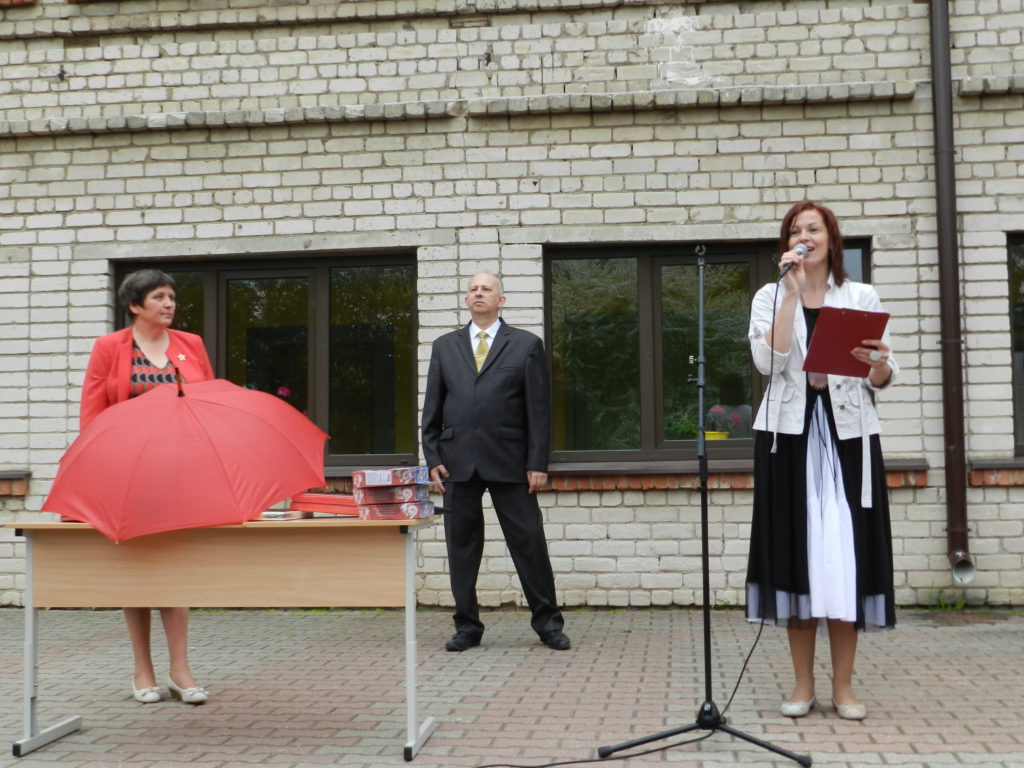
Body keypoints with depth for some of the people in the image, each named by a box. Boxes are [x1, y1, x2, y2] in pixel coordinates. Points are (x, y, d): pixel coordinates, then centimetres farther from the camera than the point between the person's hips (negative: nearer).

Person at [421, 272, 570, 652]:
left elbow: (539, 408, 2)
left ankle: (548, 623, 12)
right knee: (462, 546, 6)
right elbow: (432, 408, 12)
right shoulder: (445, 346, 14)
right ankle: (467, 626, 17)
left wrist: (538, 463, -5)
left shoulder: (526, 345, 6)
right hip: (458, 460, 2)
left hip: (508, 461, -2)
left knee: (529, 542, 0)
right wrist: (433, 459, 2)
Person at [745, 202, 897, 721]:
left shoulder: (862, 297, 9)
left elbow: (882, 380, 7)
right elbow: (768, 362, -11)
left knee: (845, 553, -2)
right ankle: (803, 684, 11)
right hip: (789, 434, 0)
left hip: (847, 434, 0)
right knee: (795, 552, 1)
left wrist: (877, 363, -15)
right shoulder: (770, 297, 8)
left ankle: (843, 687, 8)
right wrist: (792, 293, -11)